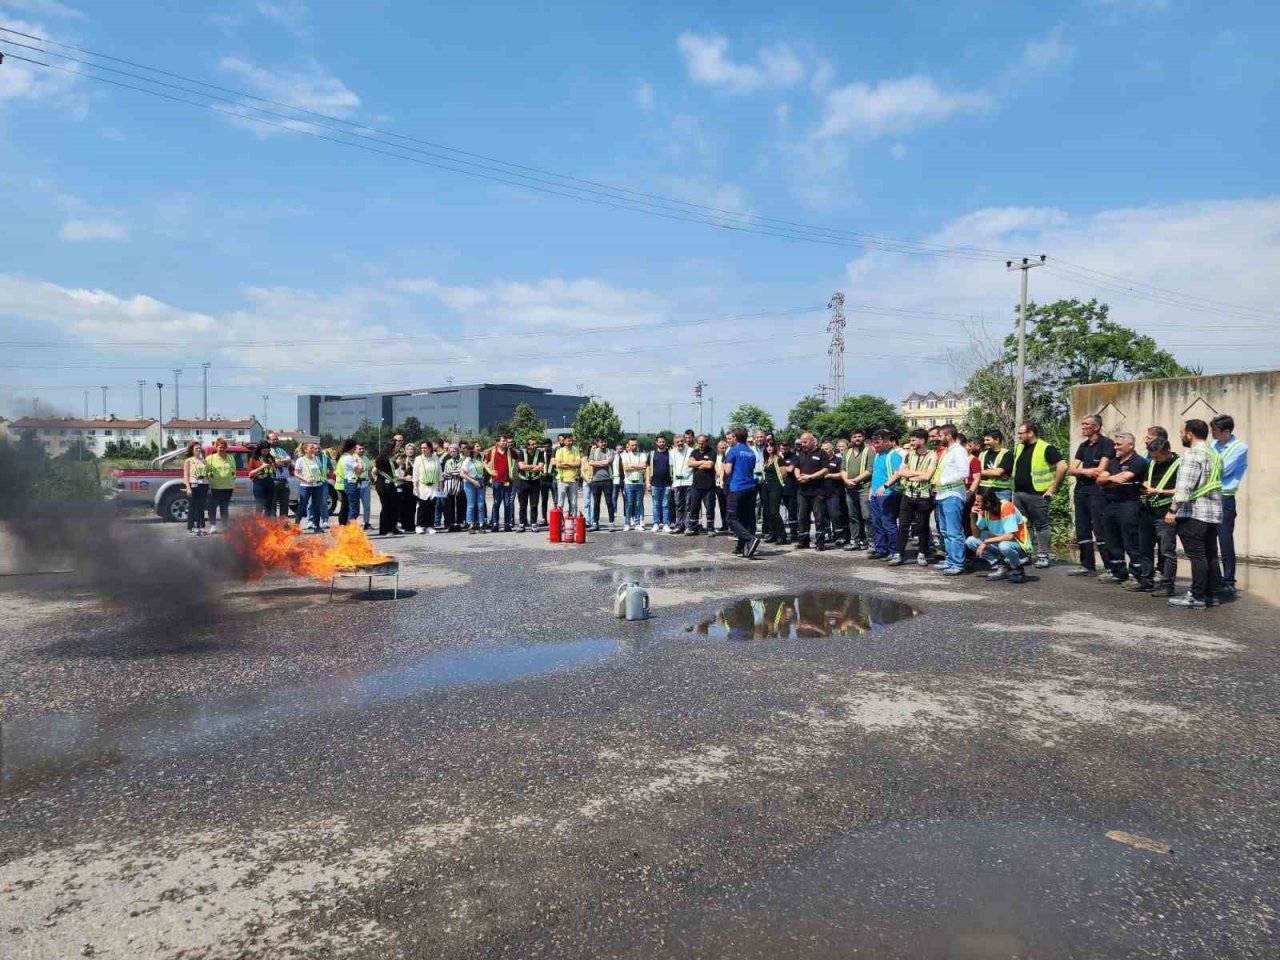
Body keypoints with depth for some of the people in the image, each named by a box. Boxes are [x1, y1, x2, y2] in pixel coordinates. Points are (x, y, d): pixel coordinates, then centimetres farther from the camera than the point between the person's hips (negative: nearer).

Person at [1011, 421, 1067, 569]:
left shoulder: (1046, 448, -10)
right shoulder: (1018, 448, 12)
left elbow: (1062, 466, -17)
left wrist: (1053, 488, -16)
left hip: (1037, 494, -7)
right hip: (1018, 494, 7)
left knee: (1041, 525, 1)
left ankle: (1043, 556, 6)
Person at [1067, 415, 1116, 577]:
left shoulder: (1106, 443, -5)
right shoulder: (1083, 446, 17)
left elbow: (1100, 470, -14)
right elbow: (1072, 470, 10)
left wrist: (1081, 470, 0)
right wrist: (1086, 471, -10)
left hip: (1097, 491, -8)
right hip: (1080, 491, 8)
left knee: (1100, 531, -10)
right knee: (1082, 531, 10)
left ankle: (1111, 567, -6)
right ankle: (1087, 565, 17)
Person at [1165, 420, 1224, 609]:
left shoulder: (1192, 454, -13)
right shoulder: (1215, 454, 15)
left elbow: (1184, 486, -20)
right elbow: (1216, 484, 20)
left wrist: (1173, 510, -20)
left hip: (1193, 512, -9)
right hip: (1214, 512, 9)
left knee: (1197, 555, -7)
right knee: (1211, 555, 12)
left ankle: (1197, 597, -5)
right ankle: (1212, 594, 17)